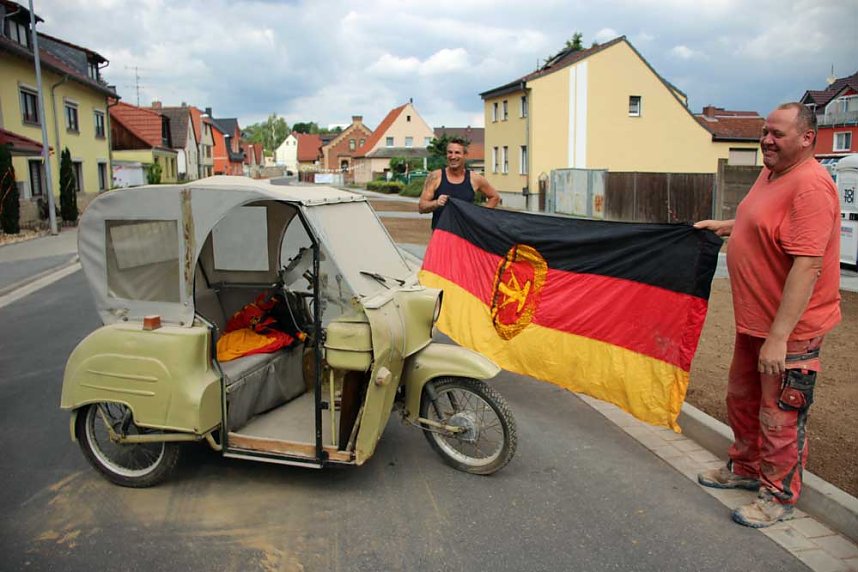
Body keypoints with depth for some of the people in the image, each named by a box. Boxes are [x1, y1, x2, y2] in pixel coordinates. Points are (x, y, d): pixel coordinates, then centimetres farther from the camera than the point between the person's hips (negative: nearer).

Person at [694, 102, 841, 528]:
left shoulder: (810, 185, -23)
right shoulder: (770, 174, 8)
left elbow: (808, 267, -29)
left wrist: (778, 336, -30)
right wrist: (725, 226, 20)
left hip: (789, 329, -10)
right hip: (754, 319, 10)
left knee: (780, 416, 5)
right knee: (742, 398, 23)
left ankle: (779, 496, 24)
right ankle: (745, 468, 43)